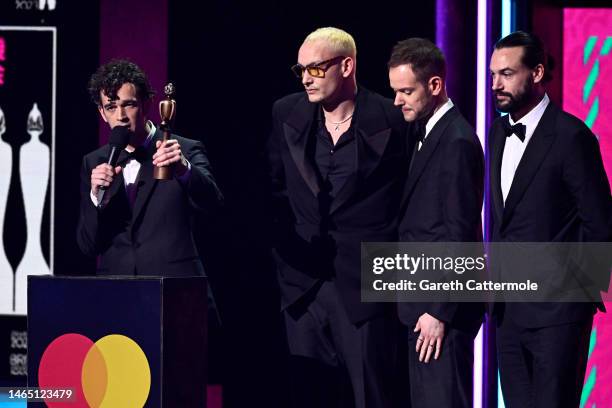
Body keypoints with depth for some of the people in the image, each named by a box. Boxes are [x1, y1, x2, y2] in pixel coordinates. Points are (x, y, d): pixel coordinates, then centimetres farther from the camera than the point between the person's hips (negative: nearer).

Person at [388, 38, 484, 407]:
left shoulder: (458, 141, -14)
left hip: (444, 306, -10)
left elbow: (459, 233, -18)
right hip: (422, 302, 10)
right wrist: (419, 307, 13)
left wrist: (439, 311, -18)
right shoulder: (427, 134, 15)